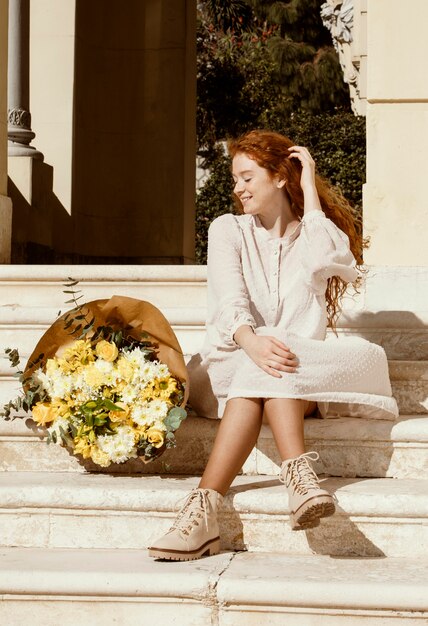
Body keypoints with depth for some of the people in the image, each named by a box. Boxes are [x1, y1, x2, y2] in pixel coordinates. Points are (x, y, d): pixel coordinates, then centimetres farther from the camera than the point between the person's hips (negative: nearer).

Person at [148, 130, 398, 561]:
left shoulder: (316, 232, 12)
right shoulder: (228, 231, 9)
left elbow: (327, 263, -16)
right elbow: (229, 302, -11)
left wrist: (309, 188, -5)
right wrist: (251, 343, -34)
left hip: (308, 372, 0)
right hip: (230, 367, 0)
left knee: (265, 377, -36)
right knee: (260, 367, -36)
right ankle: (299, 473, -54)